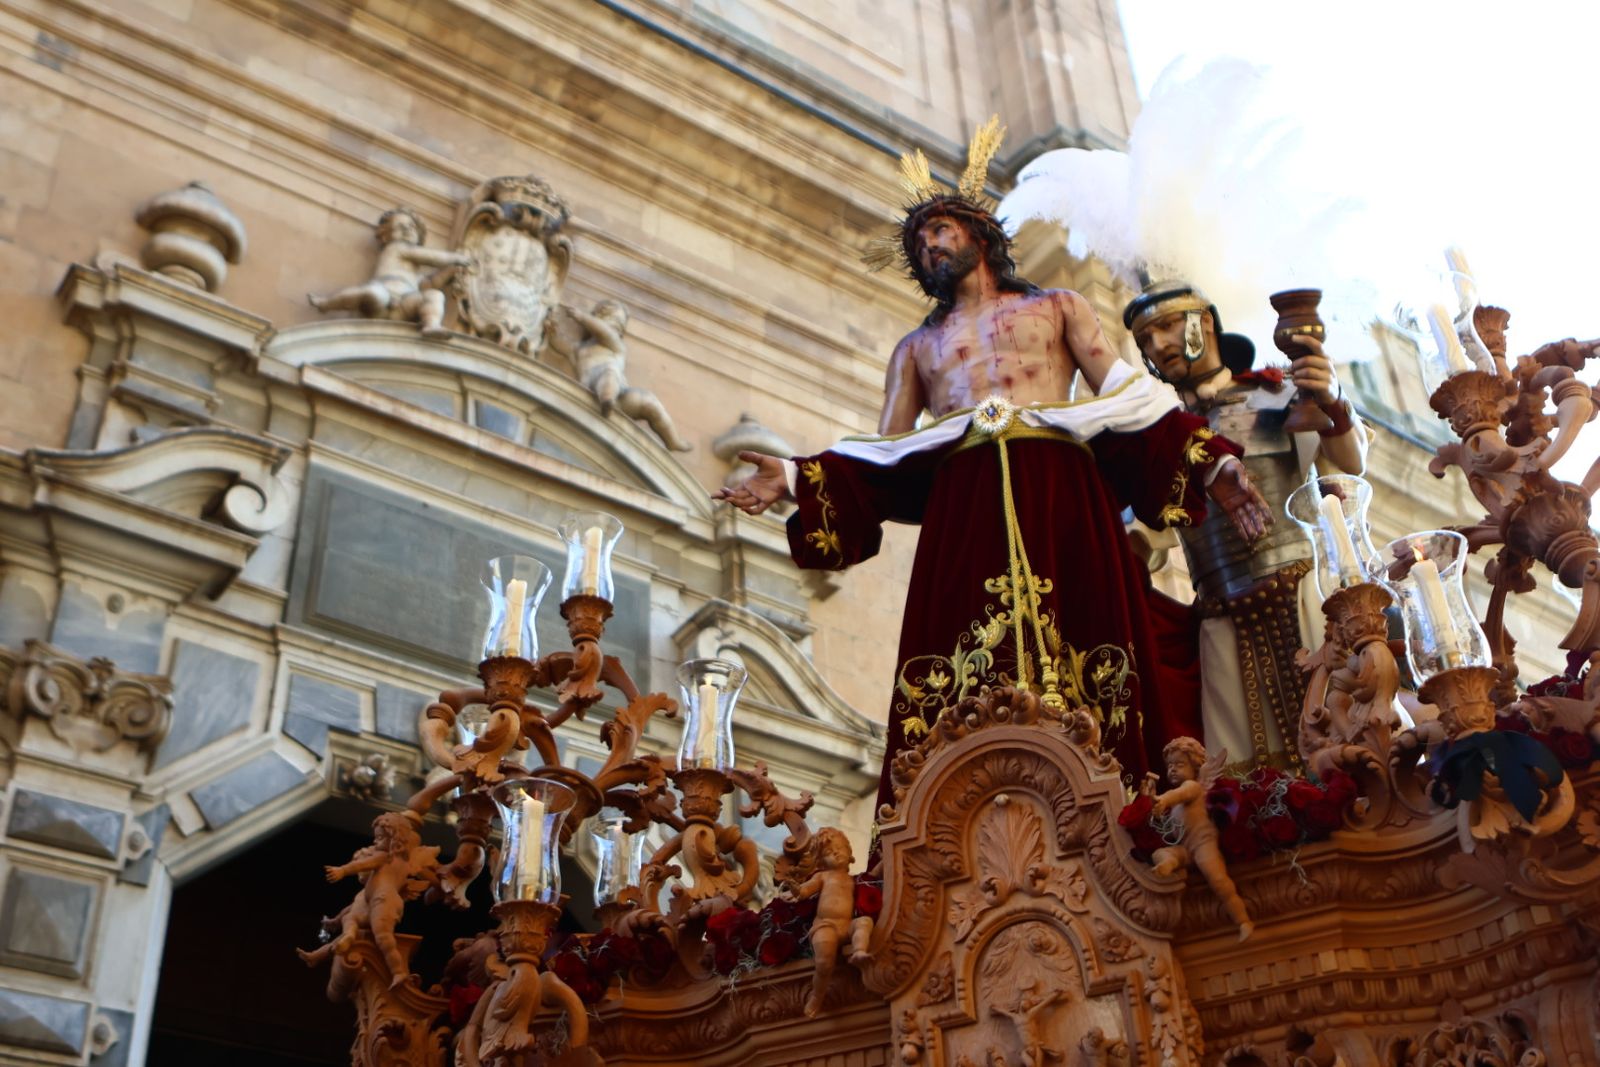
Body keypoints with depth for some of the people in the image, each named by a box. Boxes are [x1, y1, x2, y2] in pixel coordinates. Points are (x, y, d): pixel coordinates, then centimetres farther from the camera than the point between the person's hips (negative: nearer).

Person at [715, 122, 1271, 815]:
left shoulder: (1058, 308, 24)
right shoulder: (916, 348, 29)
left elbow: (1125, 395, 13)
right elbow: (884, 453, 17)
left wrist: (1209, 461, -2)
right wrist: (796, 482, 1)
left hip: (1061, 499, -1)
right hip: (962, 510, 1)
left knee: (1078, 675, -15)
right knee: (964, 696, -14)